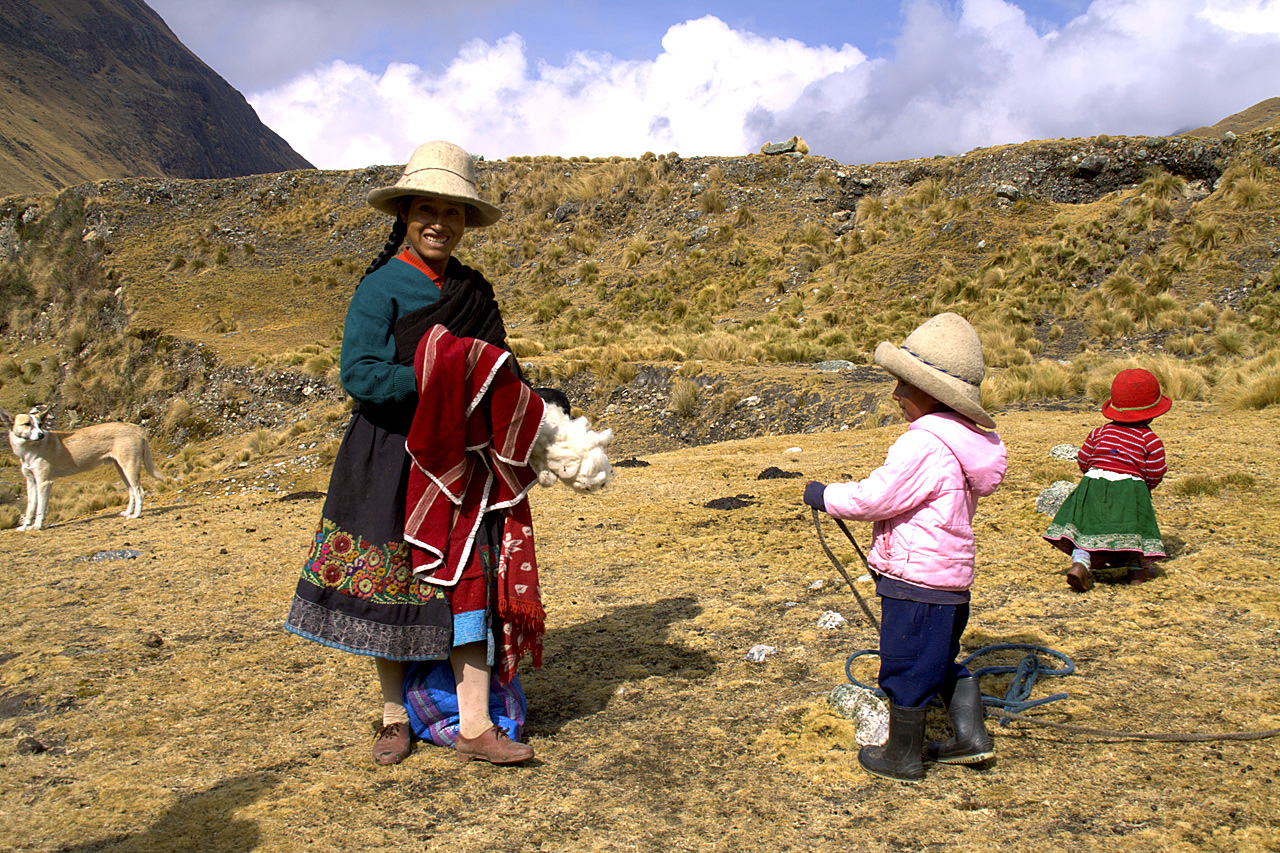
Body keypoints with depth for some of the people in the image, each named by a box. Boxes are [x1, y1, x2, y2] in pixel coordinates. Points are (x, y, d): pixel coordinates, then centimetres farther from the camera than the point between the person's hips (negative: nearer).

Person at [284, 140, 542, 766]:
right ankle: (395, 715, 22)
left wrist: (532, 416, 0)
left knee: (470, 579, -1)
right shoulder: (381, 288, -7)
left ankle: (474, 724, 3)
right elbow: (360, 375, -16)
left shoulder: (472, 290, 10)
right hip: (391, 461, -4)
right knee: (389, 584, 5)